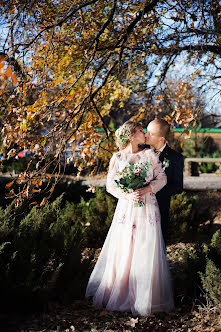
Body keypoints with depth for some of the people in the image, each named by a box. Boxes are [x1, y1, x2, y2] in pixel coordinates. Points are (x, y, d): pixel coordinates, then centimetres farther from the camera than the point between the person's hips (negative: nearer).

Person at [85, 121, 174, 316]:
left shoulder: (149, 154, 7)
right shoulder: (117, 158, 3)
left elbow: (162, 178, 4)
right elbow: (110, 185, 1)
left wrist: (146, 190, -13)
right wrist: (127, 195, -16)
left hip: (148, 208, 1)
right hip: (126, 208, -1)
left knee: (147, 252, 1)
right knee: (123, 251, 1)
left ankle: (145, 298, 13)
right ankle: (119, 294, 16)